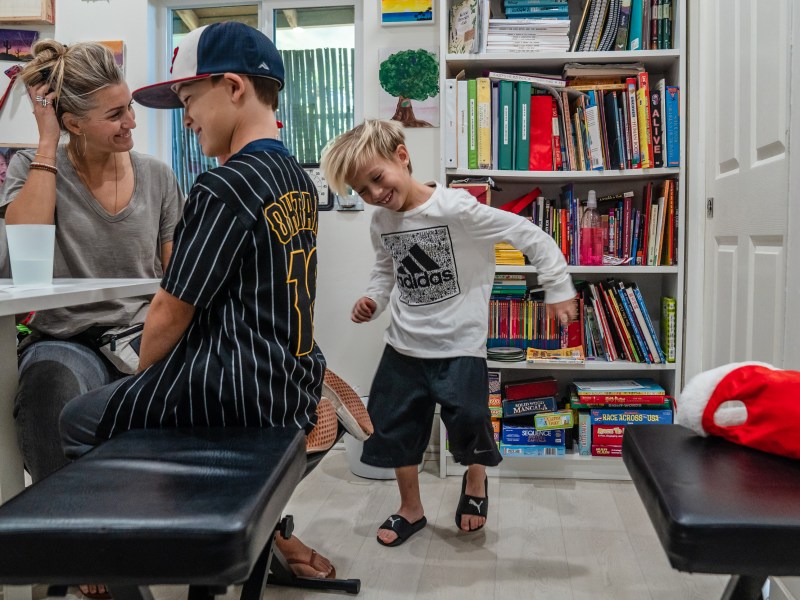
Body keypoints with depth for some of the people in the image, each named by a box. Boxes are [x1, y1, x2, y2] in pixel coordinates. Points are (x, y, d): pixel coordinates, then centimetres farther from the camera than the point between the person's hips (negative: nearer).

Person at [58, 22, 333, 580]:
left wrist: (141, 381, 8)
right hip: (295, 390, 8)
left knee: (77, 421, 12)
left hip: (238, 396, -8)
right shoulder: (300, 182, 7)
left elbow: (169, 314, -13)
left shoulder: (224, 188, -18)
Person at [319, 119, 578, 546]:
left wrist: (558, 290, -14)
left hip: (460, 347, -6)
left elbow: (533, 237, -17)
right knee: (394, 429, 13)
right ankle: (411, 508, 37)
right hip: (403, 347, 6)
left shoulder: (457, 209, -21)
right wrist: (372, 300, -3)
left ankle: (475, 479, 37)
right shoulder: (381, 224, -1)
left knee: (468, 428, -1)